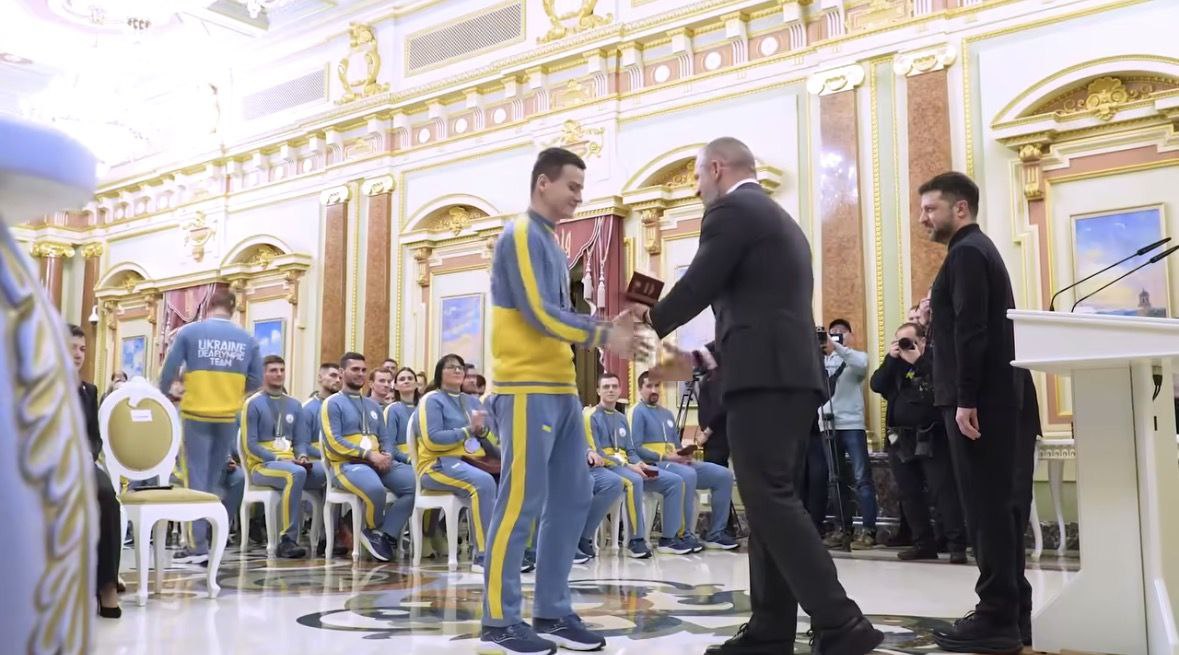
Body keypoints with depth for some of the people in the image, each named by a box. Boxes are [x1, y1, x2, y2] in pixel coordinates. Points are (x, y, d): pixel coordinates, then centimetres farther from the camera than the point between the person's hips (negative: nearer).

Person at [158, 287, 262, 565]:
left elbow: (169, 372, -3)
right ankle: (206, 537, 21)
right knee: (214, 479, 15)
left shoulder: (189, 332, -4)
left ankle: (199, 546, -1)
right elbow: (256, 381, 3)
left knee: (197, 479, 2)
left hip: (196, 415, -2)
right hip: (228, 418, 3)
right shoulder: (247, 340, 1)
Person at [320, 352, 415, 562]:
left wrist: (387, 455, -5)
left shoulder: (373, 405, 22)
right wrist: (369, 455, -18)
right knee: (375, 489, -38)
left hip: (378, 461, 7)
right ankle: (375, 531, -6)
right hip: (347, 464, -6)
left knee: (414, 483, -20)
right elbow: (334, 442, -11)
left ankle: (384, 535, -15)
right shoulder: (333, 403, 1)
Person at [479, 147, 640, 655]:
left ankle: (552, 612, 16)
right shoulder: (521, 235, -7)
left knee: (571, 500, 8)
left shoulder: (552, 244, 21)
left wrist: (610, 330, 5)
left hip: (562, 388, 9)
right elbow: (539, 314, -16)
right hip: (526, 388, -9)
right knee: (521, 503, -7)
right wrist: (603, 335, -12)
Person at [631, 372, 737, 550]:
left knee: (724, 475, -6)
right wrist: (664, 457, -20)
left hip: (675, 463, 8)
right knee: (688, 474, -39)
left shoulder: (667, 413, 23)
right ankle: (684, 534, -29)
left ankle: (715, 533, -3)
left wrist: (685, 456, -2)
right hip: (653, 464, -8)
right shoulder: (638, 411, -3)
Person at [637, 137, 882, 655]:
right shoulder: (780, 220, 26)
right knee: (771, 501, 9)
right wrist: (697, 360, 23)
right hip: (791, 374, 10)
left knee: (771, 501, -10)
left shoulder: (731, 211, -3)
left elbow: (697, 288, -8)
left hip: (764, 377, -10)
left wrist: (648, 324, 11)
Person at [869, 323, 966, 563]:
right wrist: (890, 358, -7)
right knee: (910, 494, 8)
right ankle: (923, 543, 16)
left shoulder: (933, 362, 0)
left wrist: (918, 361, -16)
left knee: (944, 491, -8)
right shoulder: (895, 365, 16)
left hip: (932, 439, -6)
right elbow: (876, 385, 1)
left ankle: (957, 544, -6)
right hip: (900, 439, 6)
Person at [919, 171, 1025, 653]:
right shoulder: (980, 249, 21)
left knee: (986, 506, -7)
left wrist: (965, 400, -22)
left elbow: (971, 330, -20)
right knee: (994, 504, 12)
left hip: (976, 401, -10)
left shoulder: (966, 252, -11)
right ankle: (1004, 609, 19)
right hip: (991, 397, 10)